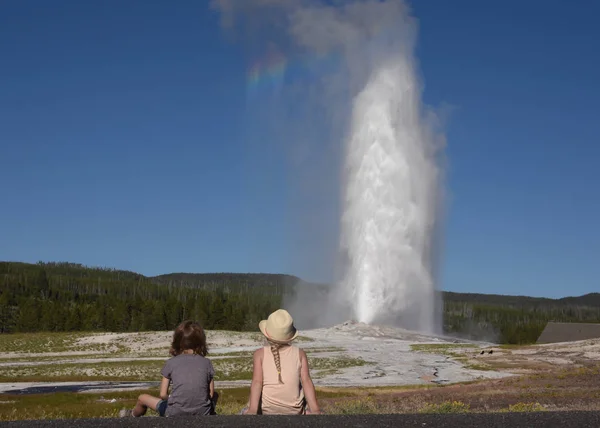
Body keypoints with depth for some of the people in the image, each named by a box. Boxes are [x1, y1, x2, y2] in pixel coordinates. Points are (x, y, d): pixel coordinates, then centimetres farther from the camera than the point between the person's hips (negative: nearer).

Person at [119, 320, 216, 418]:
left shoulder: (171, 363, -2)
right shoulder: (206, 362, 1)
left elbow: (163, 394, 0)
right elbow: (211, 394, 2)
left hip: (176, 413, -1)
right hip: (203, 413, 1)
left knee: (142, 398, 27)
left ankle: (133, 416, 52)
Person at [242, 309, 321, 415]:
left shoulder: (260, 354, -4)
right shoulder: (300, 354, -2)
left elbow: (257, 382, -16)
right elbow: (306, 381, -12)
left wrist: (252, 410, -25)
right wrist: (315, 410, -19)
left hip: (264, 411, 0)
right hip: (294, 412, 0)